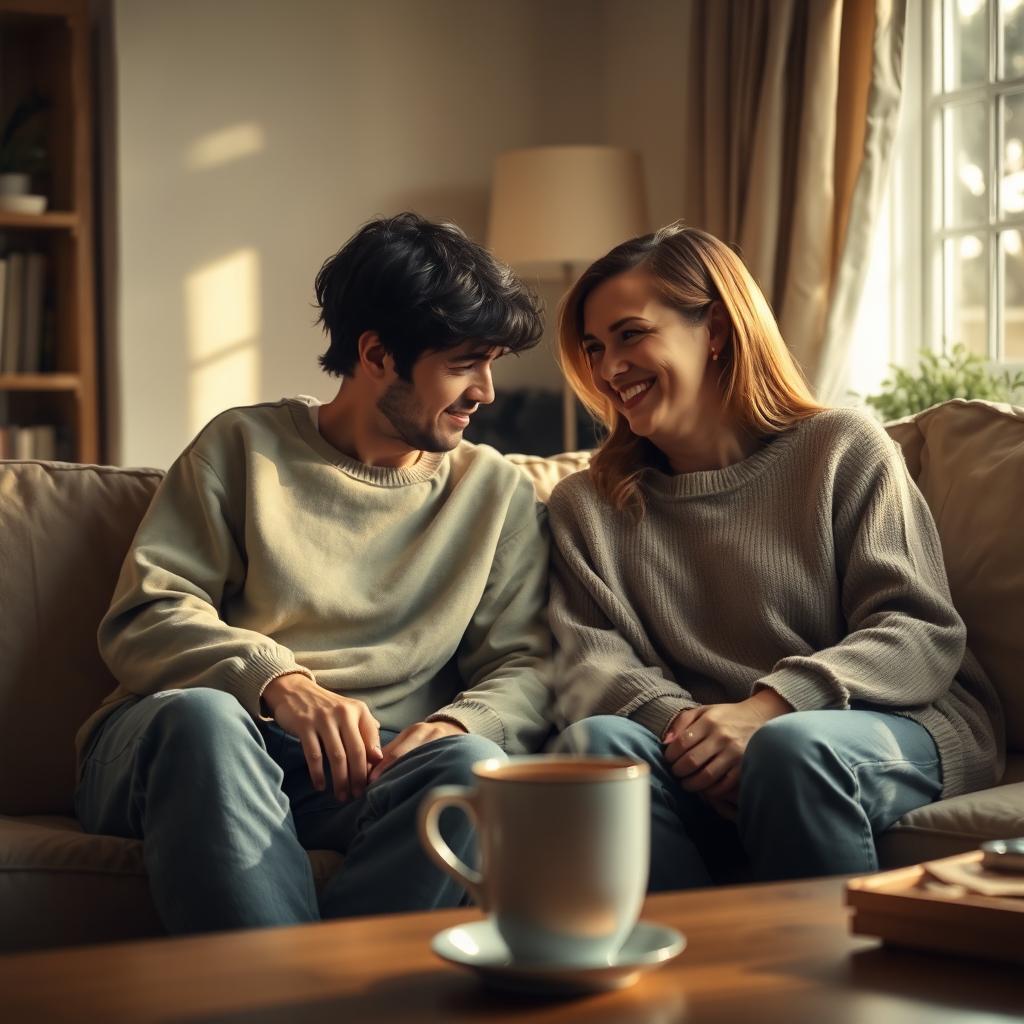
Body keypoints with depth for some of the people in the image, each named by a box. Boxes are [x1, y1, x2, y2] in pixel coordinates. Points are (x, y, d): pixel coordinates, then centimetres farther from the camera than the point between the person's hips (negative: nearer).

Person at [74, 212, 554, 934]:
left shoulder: (497, 490, 18)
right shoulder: (246, 445, 11)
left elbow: (524, 665, 10)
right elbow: (143, 619, 1)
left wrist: (457, 724, -14)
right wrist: (279, 681, -17)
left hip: (377, 765, 2)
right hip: (193, 742, -1)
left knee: (475, 766, -33)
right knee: (203, 712, -37)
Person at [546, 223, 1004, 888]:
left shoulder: (843, 449, 7)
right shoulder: (587, 506, 16)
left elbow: (922, 634, -3)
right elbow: (592, 666, 2)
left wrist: (767, 708, -19)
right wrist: (683, 726, -21)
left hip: (905, 729, -2)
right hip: (704, 759, 2)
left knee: (792, 746, -35)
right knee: (599, 740, -29)